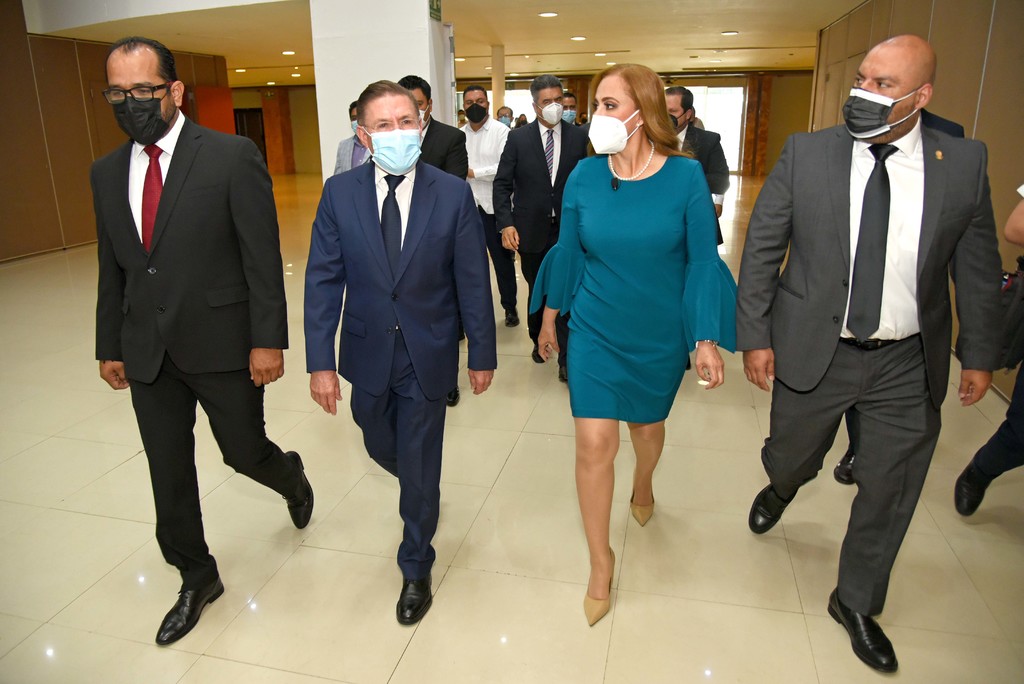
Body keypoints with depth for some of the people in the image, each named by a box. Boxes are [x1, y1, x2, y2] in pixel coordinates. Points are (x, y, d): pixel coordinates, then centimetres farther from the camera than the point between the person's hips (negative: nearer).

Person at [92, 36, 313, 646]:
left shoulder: (233, 156, -9)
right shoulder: (107, 172, 8)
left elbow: (263, 257, -12)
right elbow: (112, 268, 12)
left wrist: (268, 339, -15)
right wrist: (110, 345, 13)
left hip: (222, 344, -5)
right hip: (147, 354, 5)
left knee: (245, 452, 9)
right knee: (169, 475, 12)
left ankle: (290, 475, 46)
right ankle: (197, 579, 33)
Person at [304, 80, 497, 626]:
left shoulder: (453, 194, -10)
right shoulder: (339, 193, -6)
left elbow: (473, 281, -6)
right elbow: (323, 280, -6)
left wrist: (482, 354, -3)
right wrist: (320, 361, -10)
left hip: (427, 356, -2)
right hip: (368, 354, 3)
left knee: (420, 467, 9)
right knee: (382, 448, 21)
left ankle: (415, 570, 32)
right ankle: (419, 490, 58)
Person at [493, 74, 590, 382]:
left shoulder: (578, 137, 1)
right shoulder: (518, 138, 0)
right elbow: (502, 184, -1)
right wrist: (506, 223, -13)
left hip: (567, 229, -1)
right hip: (530, 230, 1)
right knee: (537, 290, 16)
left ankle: (565, 358, 3)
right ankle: (538, 339, 37)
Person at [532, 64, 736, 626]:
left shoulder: (685, 177, -12)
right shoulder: (584, 176, -7)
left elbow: (702, 260, -8)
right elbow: (568, 251, 4)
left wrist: (707, 338, -11)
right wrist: (550, 317, 11)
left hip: (660, 336, 0)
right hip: (595, 332, 0)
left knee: (648, 423, 20)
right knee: (594, 443, -4)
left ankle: (643, 486, 57)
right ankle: (600, 559, 17)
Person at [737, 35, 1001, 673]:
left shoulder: (965, 162, -4)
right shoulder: (806, 152, -7)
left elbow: (978, 266, 4)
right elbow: (761, 249, -5)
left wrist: (979, 354, 7)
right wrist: (755, 337, -8)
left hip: (908, 365, 2)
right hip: (813, 352, -1)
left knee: (889, 491, 13)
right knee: (790, 458, 17)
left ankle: (857, 602, 37)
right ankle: (781, 491, 57)